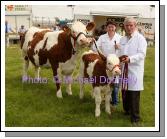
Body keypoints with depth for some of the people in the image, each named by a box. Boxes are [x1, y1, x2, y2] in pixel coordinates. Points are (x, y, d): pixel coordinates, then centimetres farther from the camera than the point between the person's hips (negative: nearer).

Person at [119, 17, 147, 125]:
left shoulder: (140, 38, -3)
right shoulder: (123, 39, 18)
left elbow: (142, 54, -13)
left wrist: (130, 59, -27)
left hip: (135, 70, -6)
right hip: (124, 69, 6)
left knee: (134, 94, -6)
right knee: (125, 92, 12)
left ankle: (135, 117, 2)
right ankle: (127, 110, 30)